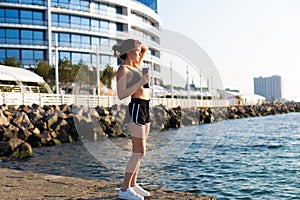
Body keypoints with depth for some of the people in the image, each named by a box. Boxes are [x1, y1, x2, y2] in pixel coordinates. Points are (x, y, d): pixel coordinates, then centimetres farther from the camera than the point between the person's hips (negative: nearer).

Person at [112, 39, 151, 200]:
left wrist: (140, 45, 17)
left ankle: (133, 185, 20)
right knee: (139, 152, -11)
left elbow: (145, 50, 35)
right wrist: (140, 82, -22)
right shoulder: (123, 69, -9)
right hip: (135, 108, -10)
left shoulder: (136, 66, 17)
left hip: (145, 109, 10)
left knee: (139, 151, 11)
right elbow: (121, 94, -18)